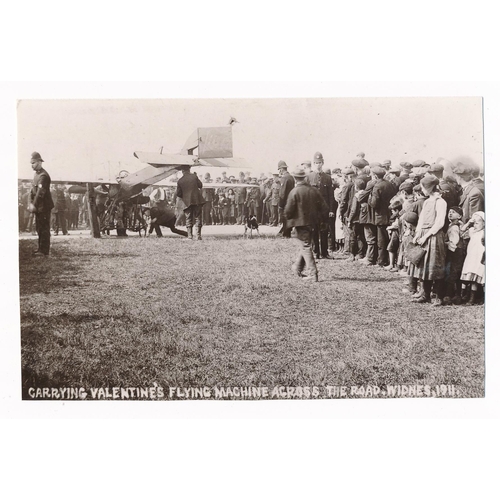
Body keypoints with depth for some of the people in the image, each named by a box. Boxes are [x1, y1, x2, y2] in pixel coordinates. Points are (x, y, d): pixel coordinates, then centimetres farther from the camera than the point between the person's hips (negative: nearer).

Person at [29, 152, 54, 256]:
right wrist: (31, 203, 2)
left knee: (44, 228, -4)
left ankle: (44, 250, 0)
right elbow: (33, 190, 13)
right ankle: (41, 248, 25)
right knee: (39, 228, 16)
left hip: (44, 206, -10)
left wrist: (34, 205, -21)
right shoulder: (36, 174, 13)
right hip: (38, 207, 10)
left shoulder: (43, 176, -17)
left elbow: (40, 192, -23)